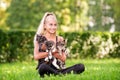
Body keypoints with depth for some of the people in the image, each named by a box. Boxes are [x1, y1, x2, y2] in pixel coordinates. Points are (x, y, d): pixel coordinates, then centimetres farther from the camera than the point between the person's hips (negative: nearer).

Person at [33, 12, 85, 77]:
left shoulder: (60, 39, 13)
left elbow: (63, 59, 6)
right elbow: (36, 56, -6)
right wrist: (51, 52, -8)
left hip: (57, 69, 4)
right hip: (45, 69, -4)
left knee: (81, 67, -18)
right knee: (43, 67, -43)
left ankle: (59, 74, -33)